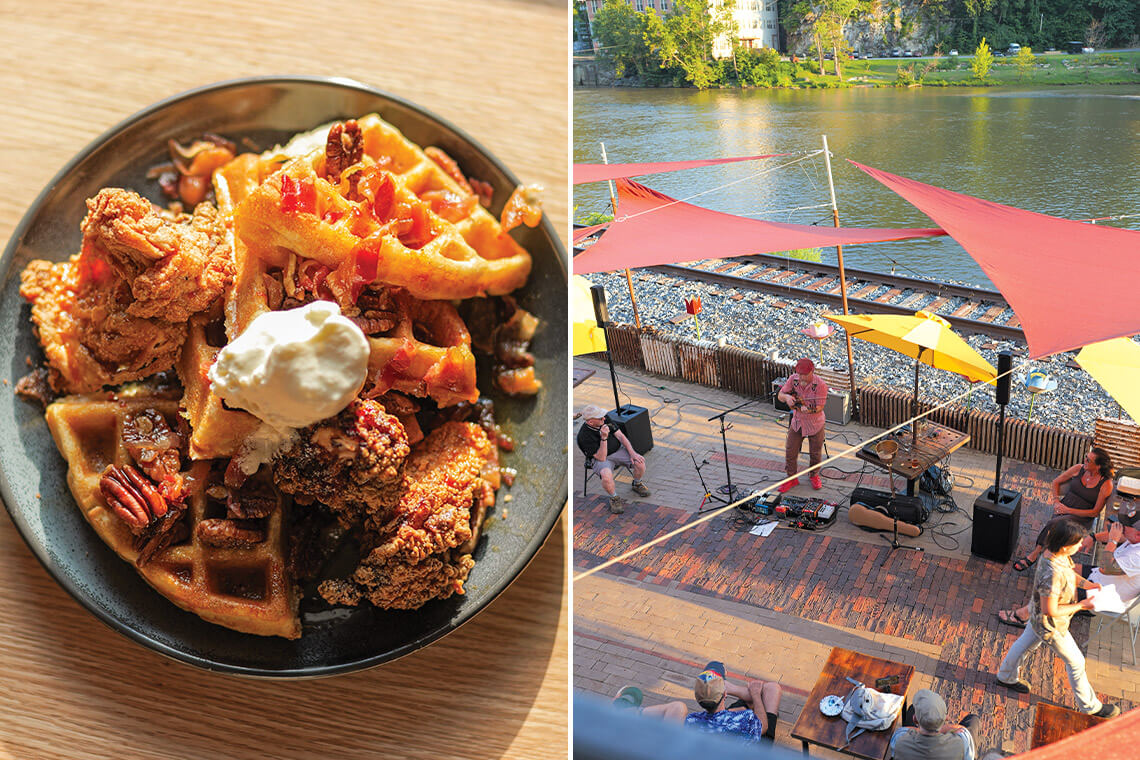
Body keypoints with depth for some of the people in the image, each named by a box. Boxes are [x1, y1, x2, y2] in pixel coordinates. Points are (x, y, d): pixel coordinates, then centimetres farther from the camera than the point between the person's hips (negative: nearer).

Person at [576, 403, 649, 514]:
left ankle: (637, 484, 15)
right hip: (600, 458, -5)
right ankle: (614, 499, -7)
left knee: (640, 462, -18)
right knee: (607, 476, -37)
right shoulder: (584, 436, -25)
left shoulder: (605, 419, -8)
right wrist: (604, 438, -37)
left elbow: (620, 436, 0)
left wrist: (632, 453, -9)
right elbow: (601, 457, -25)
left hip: (618, 450, 5)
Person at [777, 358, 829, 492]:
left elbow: (819, 407, -22)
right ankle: (792, 479, 26)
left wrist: (808, 409, -44)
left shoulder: (820, 385, -23)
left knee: (815, 453, 13)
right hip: (797, 422, 3)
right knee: (790, 451, 6)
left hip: (815, 424, -3)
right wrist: (787, 397, -30)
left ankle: (815, 476, 40)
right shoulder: (793, 379, -12)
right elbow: (780, 395, -6)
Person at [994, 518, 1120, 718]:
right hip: (1050, 626, -8)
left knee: (1027, 643, 30)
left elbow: (1068, 572, 8)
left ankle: (1006, 677, 54)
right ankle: (1090, 706, 38)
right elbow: (1050, 610, -32)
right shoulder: (1051, 574, -43)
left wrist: (1083, 582, -8)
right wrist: (1081, 606, -22)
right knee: (1075, 662, 14)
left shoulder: (1056, 553, -16)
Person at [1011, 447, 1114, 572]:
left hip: (1082, 518, -4)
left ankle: (1033, 556, -24)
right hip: (1063, 508, 4)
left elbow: (1095, 512, -10)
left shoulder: (1106, 484, -10)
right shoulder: (1079, 468, 3)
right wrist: (1056, 501, 1)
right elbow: (1056, 482, 17)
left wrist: (1068, 510, -16)